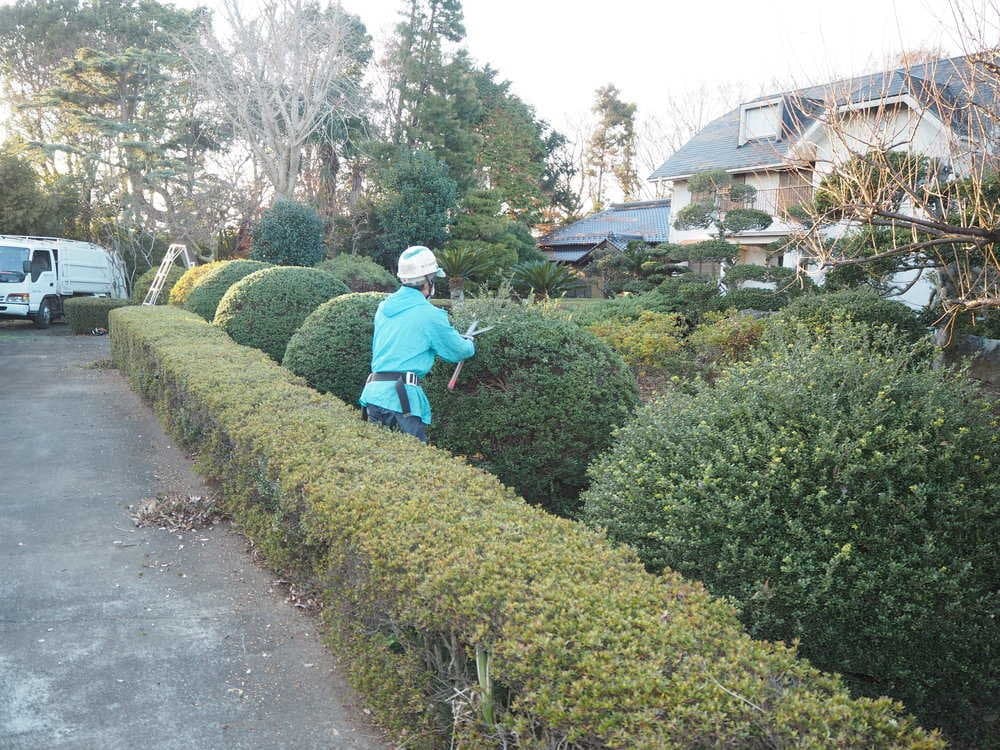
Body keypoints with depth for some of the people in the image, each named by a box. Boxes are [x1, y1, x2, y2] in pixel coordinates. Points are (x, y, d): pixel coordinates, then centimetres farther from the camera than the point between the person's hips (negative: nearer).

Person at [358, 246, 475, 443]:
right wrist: (469, 344, 29)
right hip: (400, 398, -7)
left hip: (373, 394, 7)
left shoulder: (384, 308, 15)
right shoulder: (430, 315, -6)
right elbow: (459, 352, 4)